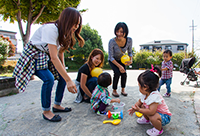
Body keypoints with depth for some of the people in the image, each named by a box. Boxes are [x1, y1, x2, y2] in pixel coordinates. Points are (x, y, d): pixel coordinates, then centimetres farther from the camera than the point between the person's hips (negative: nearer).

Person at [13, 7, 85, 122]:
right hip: (33, 56, -8)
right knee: (49, 79, -27)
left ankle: (57, 105, 16)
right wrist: (68, 80, -38)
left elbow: (60, 52, 3)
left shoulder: (65, 32, -4)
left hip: (46, 57, 8)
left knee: (63, 77, -1)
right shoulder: (51, 29, -32)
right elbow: (54, 57, -37)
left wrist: (63, 69, -4)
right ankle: (46, 111, -6)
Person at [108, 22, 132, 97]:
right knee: (117, 72, -22)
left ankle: (123, 90, 7)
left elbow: (130, 52, -5)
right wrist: (119, 66, -32)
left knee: (124, 73, -16)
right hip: (112, 60, -3)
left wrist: (130, 60, -23)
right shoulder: (112, 41, -33)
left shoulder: (129, 40, -23)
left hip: (122, 59, 3)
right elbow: (111, 57, -26)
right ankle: (114, 91, -1)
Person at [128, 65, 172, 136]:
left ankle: (158, 130, -1)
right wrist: (134, 108, -8)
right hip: (156, 112, 9)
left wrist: (139, 110, -31)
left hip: (165, 117, -8)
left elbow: (151, 112, -42)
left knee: (153, 117, -35)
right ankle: (147, 119, 27)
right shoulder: (145, 94, -8)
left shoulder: (154, 96, -38)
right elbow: (140, 101, 8)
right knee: (142, 106, 1)